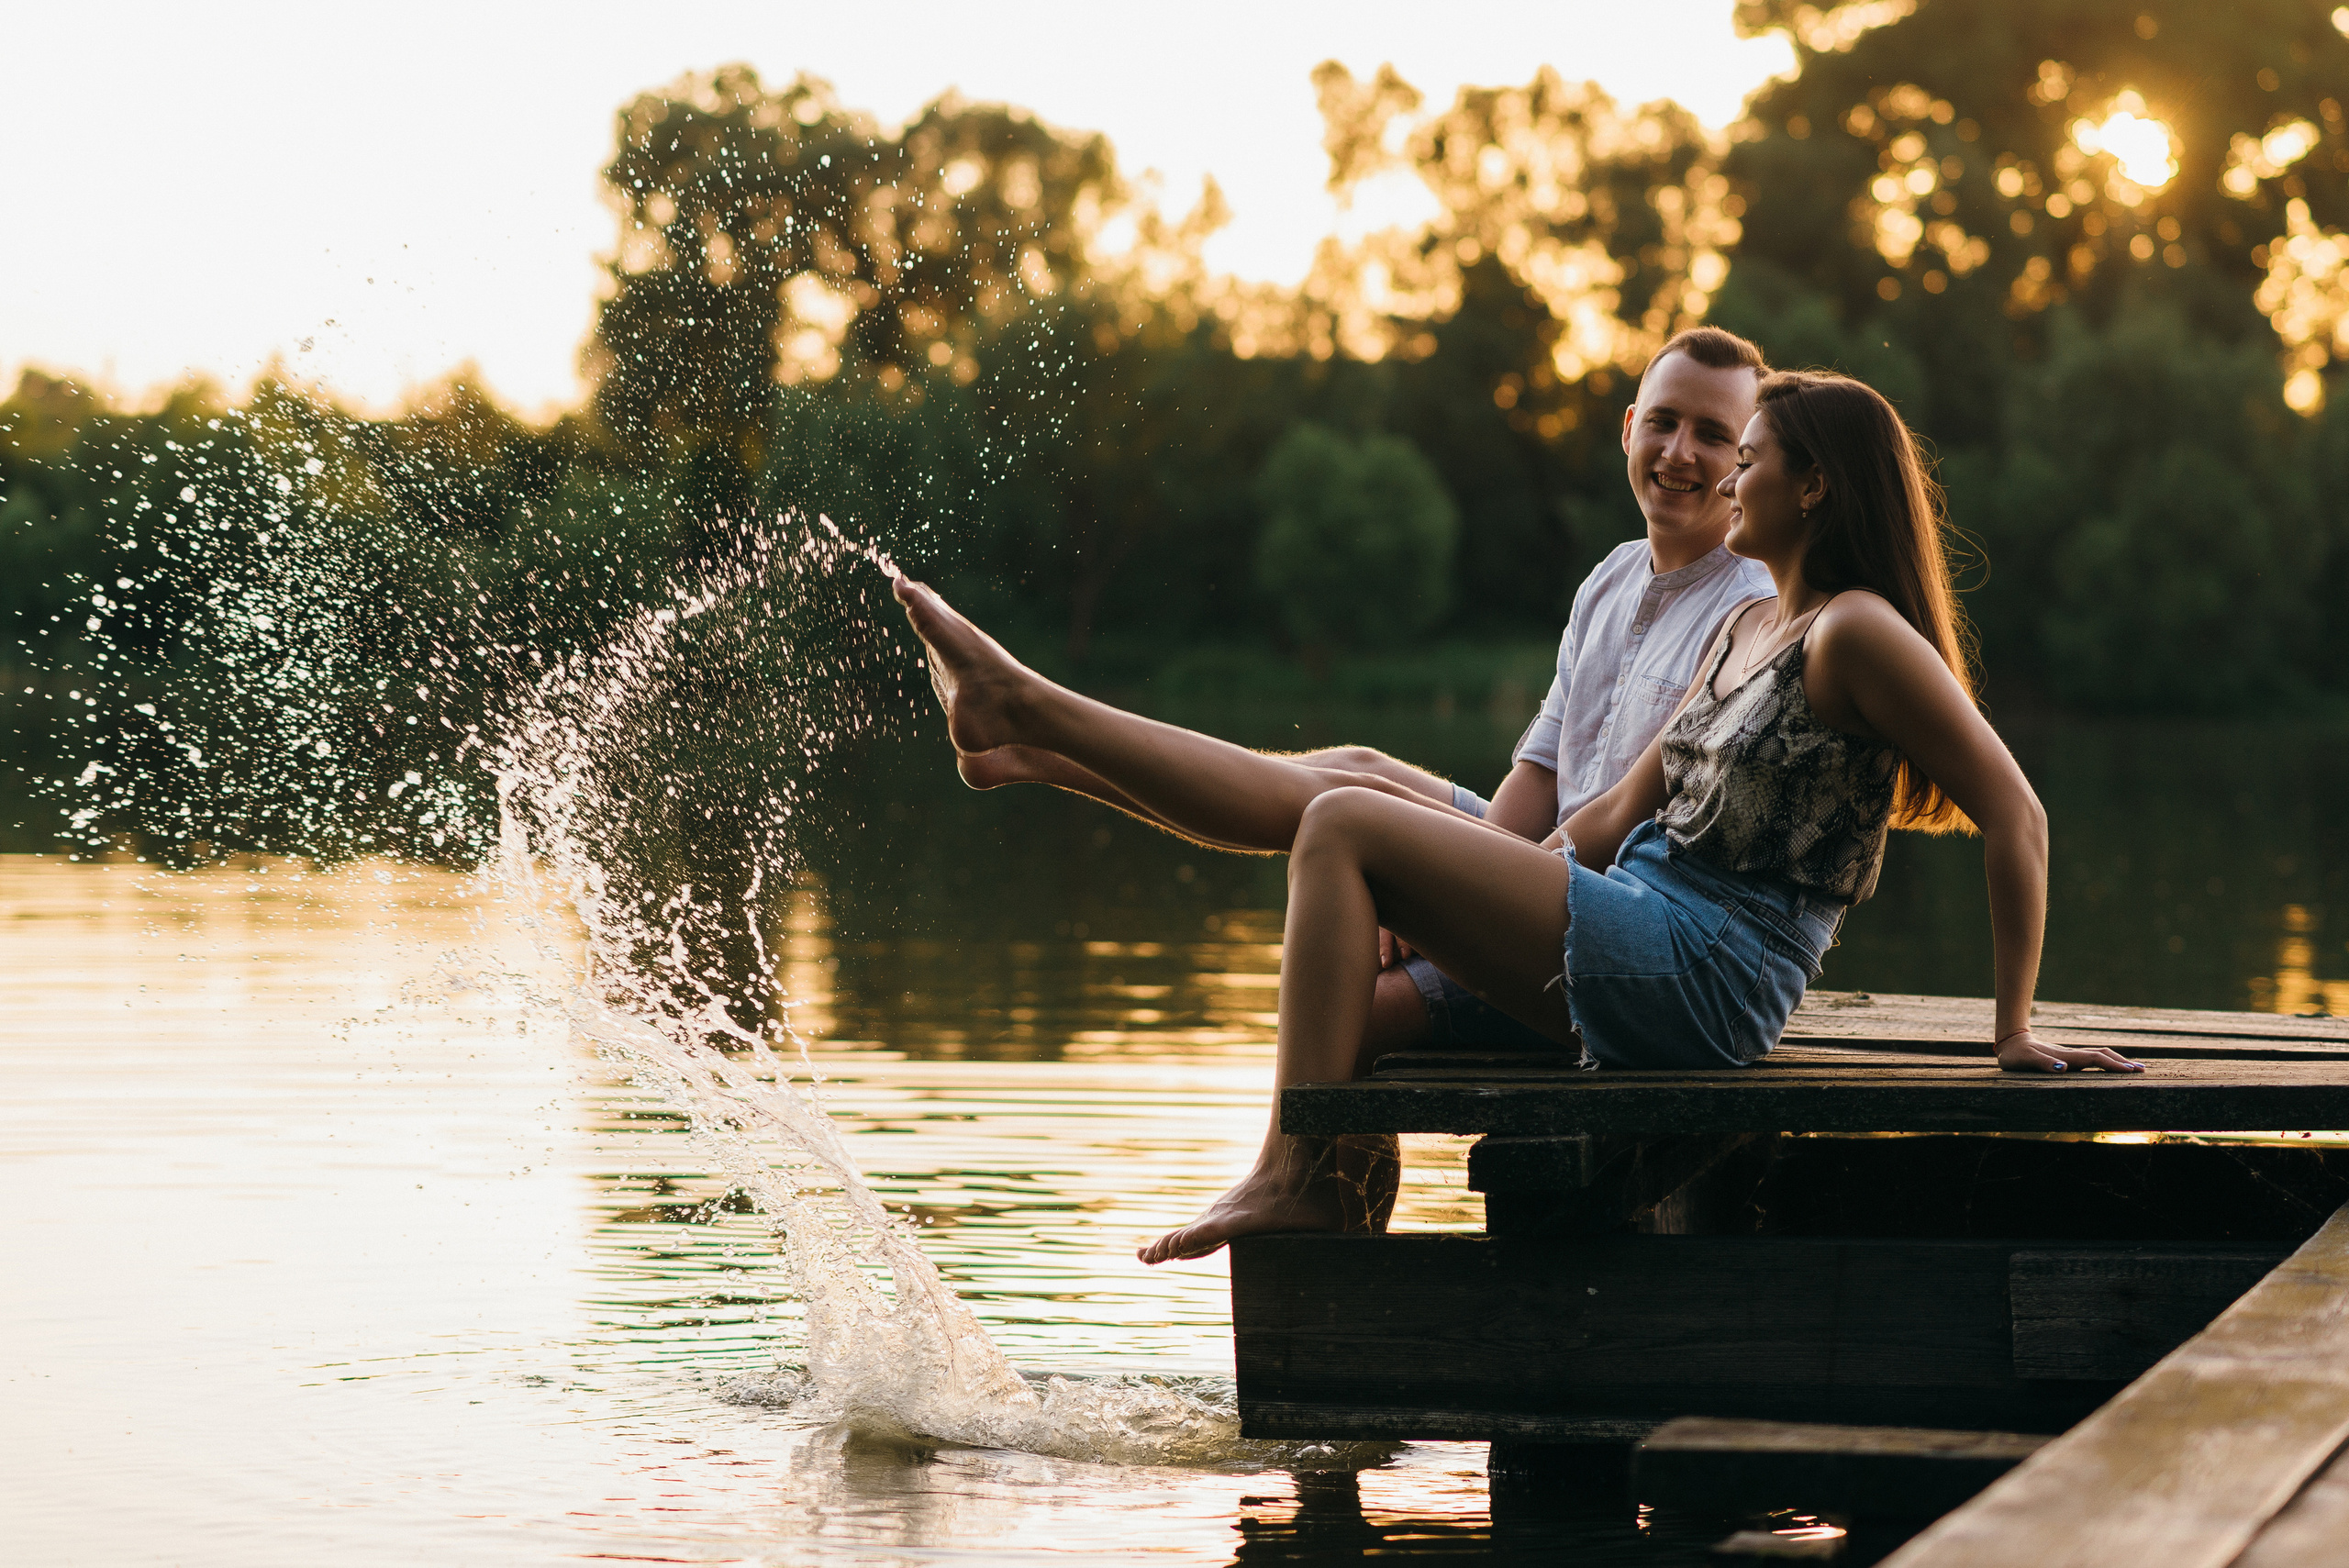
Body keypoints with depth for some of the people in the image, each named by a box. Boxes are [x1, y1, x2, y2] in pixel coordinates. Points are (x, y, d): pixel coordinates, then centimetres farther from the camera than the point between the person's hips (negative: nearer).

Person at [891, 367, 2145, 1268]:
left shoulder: (1859, 635, -11)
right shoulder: (1747, 628, 18)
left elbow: (2016, 816, -15)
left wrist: (2015, 1029, -14)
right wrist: (1467, 888, 17)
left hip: (1699, 976, -9)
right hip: (1631, 930, 9)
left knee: (1347, 825, -13)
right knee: (1339, 793, 5)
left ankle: (1299, 1176, -13)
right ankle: (1025, 714, 11)